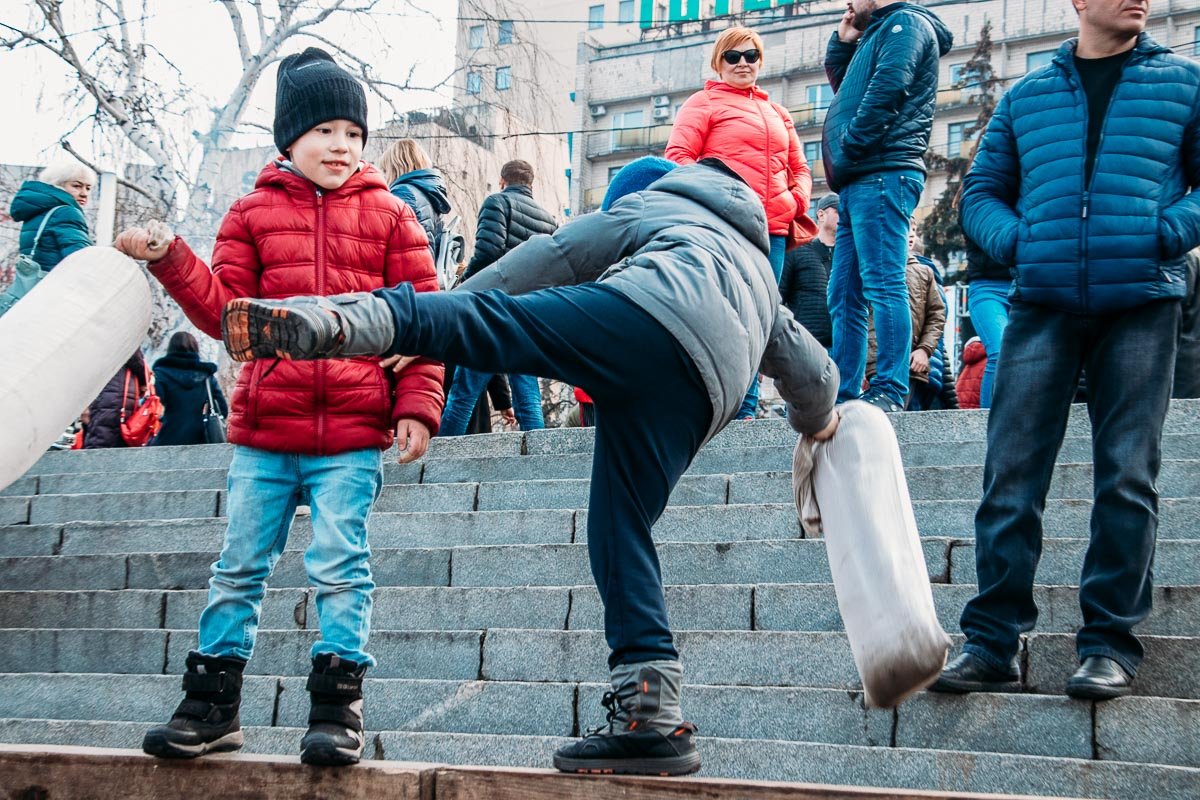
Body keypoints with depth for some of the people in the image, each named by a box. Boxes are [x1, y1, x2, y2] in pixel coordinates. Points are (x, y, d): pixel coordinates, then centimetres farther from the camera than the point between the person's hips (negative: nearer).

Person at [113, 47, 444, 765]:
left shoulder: (389, 216, 5)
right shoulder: (254, 213, 9)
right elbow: (228, 313, 5)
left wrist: (416, 407, -5)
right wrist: (171, 261, -9)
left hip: (353, 435, -2)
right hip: (263, 432, 2)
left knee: (341, 567, -2)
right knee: (240, 565, 9)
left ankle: (338, 704, 9)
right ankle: (213, 704, 20)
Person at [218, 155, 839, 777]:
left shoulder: (647, 206, 35)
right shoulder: (758, 270, 48)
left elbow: (555, 255, 21)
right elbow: (812, 369, 51)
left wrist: (438, 319, 17)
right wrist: (816, 422, 74)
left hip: (649, 312, -4)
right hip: (701, 394, 5)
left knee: (481, 324, -18)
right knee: (620, 533, 8)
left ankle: (335, 322, -46)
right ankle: (650, 718, 2)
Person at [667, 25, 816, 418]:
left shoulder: (777, 114, 26)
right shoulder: (704, 103, 8)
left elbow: (799, 167, 29)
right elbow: (679, 156, -2)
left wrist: (797, 199, 9)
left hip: (771, 229, 6)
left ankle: (746, 408, 6)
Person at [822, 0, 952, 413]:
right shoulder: (879, 34, 29)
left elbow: (887, 90, -15)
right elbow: (844, 88, 42)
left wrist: (845, 154, -14)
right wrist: (842, 42, 27)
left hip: (882, 174, -10)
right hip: (861, 182, 10)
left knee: (882, 283, -15)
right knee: (844, 296, 7)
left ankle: (889, 392, -18)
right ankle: (843, 394, 8)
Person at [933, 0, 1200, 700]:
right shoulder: (1026, 96, 16)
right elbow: (982, 190, 18)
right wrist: (1015, 241, -1)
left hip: (1141, 305, -1)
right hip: (1043, 304, 1)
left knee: (1127, 477, -2)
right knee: (1011, 472, -4)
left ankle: (1111, 643, 8)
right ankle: (993, 643, 0)